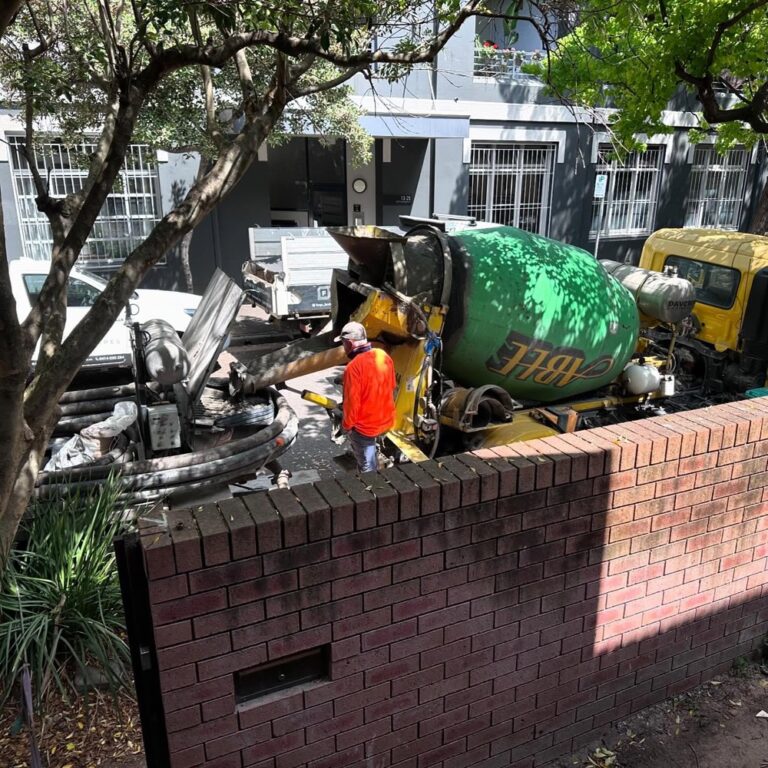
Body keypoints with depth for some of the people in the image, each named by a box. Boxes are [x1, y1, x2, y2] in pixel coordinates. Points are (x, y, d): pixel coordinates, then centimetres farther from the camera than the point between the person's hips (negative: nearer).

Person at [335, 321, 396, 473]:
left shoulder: (354, 367, -27)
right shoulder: (384, 356, -4)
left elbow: (351, 401, -22)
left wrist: (347, 425, -7)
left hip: (364, 426, -7)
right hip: (386, 420, 7)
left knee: (367, 468, 11)